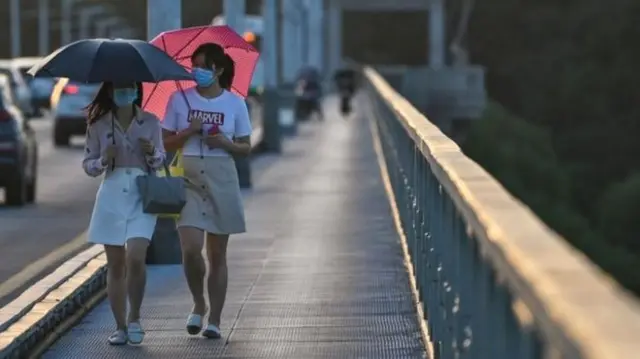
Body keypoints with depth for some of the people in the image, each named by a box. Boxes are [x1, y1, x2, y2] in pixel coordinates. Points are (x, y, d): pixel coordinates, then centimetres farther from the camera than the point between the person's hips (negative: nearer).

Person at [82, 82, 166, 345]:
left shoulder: (150, 123, 4)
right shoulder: (98, 125, 4)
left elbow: (160, 162, 12)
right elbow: (88, 165, 9)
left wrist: (152, 152, -9)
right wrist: (103, 160, -11)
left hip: (141, 196, -1)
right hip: (111, 196, 1)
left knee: (135, 258, -16)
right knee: (115, 264, 3)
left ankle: (134, 320, 2)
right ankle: (120, 326, 11)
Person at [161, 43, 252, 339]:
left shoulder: (235, 103, 3)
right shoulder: (180, 99, 3)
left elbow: (246, 148, 8)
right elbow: (166, 144, 6)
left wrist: (226, 143, -12)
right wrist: (188, 132, -12)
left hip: (221, 181, 0)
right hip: (188, 181, 0)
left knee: (217, 255, 4)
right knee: (190, 249, -14)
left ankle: (214, 320, 11)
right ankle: (198, 304, 12)